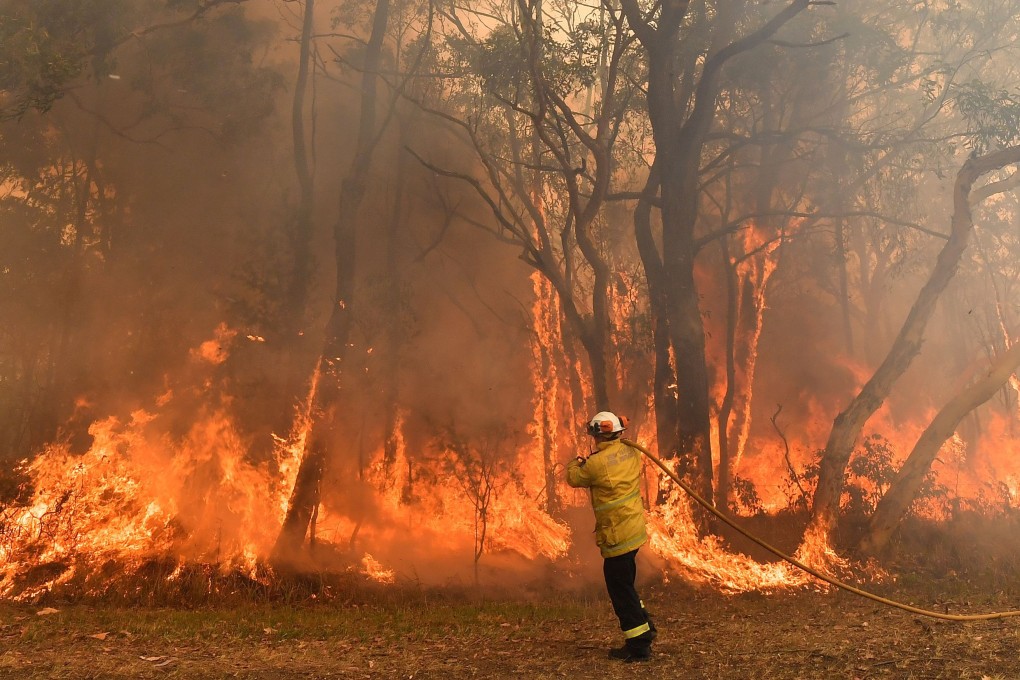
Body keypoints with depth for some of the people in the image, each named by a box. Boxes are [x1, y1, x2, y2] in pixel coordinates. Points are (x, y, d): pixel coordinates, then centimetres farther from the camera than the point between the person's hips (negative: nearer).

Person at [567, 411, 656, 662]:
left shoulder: (596, 463, -20)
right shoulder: (632, 453, 1)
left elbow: (574, 478, -2)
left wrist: (575, 463, 18)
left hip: (617, 535, -8)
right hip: (634, 529, 8)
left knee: (621, 589, 2)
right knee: (624, 583, 24)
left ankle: (639, 644, 8)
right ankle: (645, 627, 31)